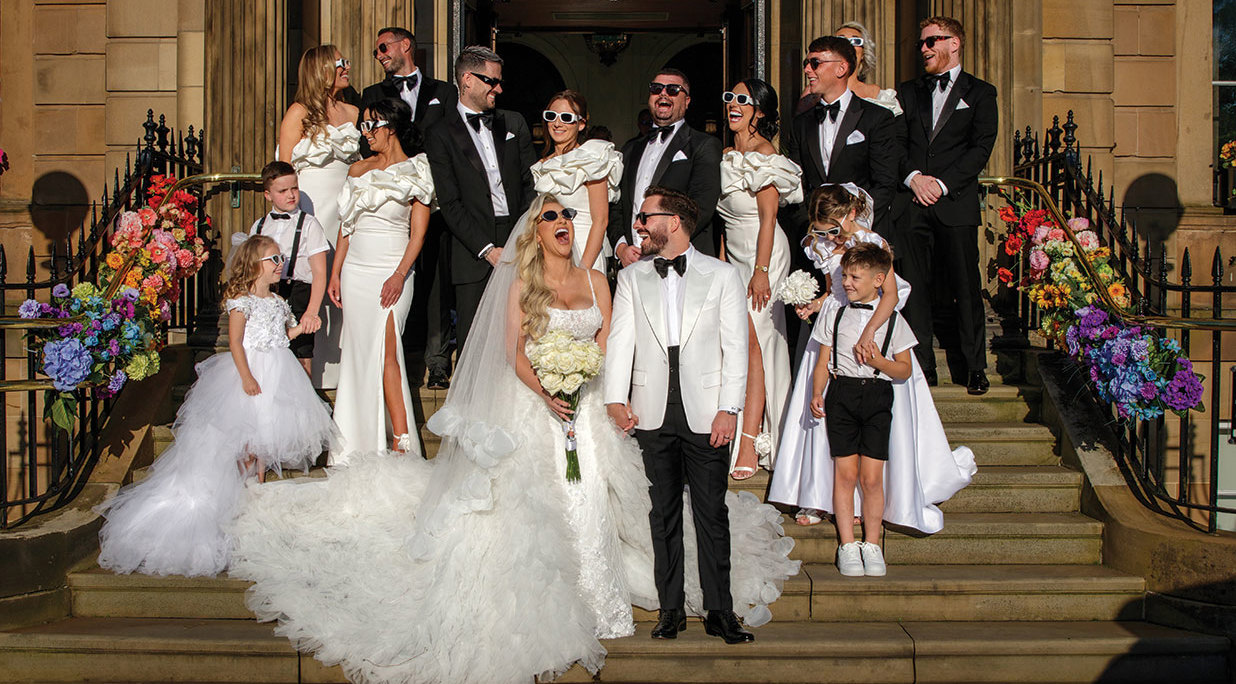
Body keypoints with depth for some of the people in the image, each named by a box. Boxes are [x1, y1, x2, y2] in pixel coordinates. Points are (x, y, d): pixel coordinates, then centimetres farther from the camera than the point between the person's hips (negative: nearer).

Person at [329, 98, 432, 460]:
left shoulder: (415, 172, -2)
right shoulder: (358, 170, 13)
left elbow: (418, 232, -6)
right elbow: (346, 226, 16)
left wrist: (399, 275, -17)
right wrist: (335, 274, 10)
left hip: (391, 272, -5)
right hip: (355, 271, 5)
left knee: (385, 353, -13)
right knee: (359, 354, 6)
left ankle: (402, 441, -10)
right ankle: (359, 443, 14)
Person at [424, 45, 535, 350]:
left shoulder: (514, 123, 14)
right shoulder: (440, 134, 1)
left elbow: (531, 184, 10)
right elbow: (450, 204, -5)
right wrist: (487, 250, -12)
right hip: (473, 252, -3)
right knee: (471, 339, -1)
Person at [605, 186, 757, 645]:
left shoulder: (722, 275, 5)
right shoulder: (631, 278, 12)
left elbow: (735, 346, 1)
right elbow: (620, 340, 4)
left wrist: (728, 409, -7)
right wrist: (615, 399, -8)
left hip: (706, 413, -2)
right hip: (653, 412, 2)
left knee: (711, 512, 1)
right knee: (664, 512, 8)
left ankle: (719, 611, 8)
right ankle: (671, 609, 16)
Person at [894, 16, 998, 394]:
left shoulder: (980, 92, 8)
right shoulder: (908, 92, 16)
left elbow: (981, 147, -2)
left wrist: (943, 184, -11)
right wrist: (913, 177, -9)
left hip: (956, 204, -2)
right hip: (910, 203, 3)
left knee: (966, 287, 0)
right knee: (915, 287, 2)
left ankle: (976, 367, 9)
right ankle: (922, 366, 9)